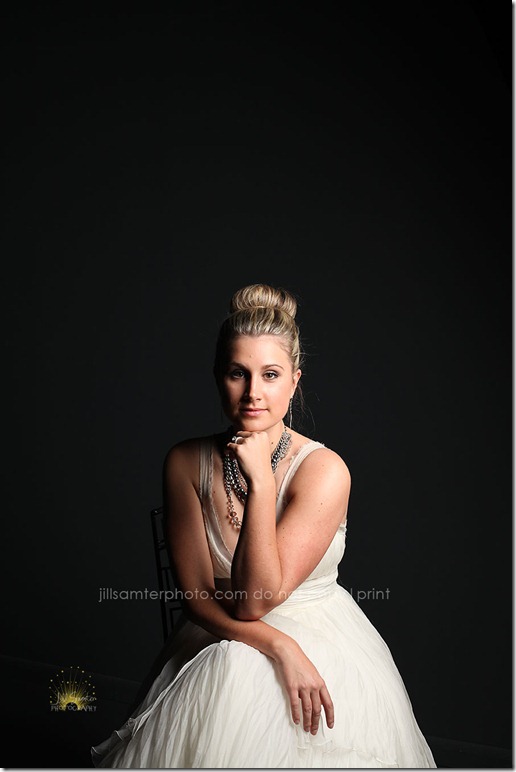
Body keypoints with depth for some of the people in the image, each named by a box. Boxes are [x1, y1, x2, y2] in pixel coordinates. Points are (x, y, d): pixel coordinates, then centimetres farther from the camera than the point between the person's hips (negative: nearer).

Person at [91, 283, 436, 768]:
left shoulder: (323, 471, -16)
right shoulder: (186, 463, -6)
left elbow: (256, 600, -20)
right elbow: (196, 596, -7)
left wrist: (260, 479, -24)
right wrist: (280, 646, -22)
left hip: (321, 648, -2)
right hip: (220, 647, 2)